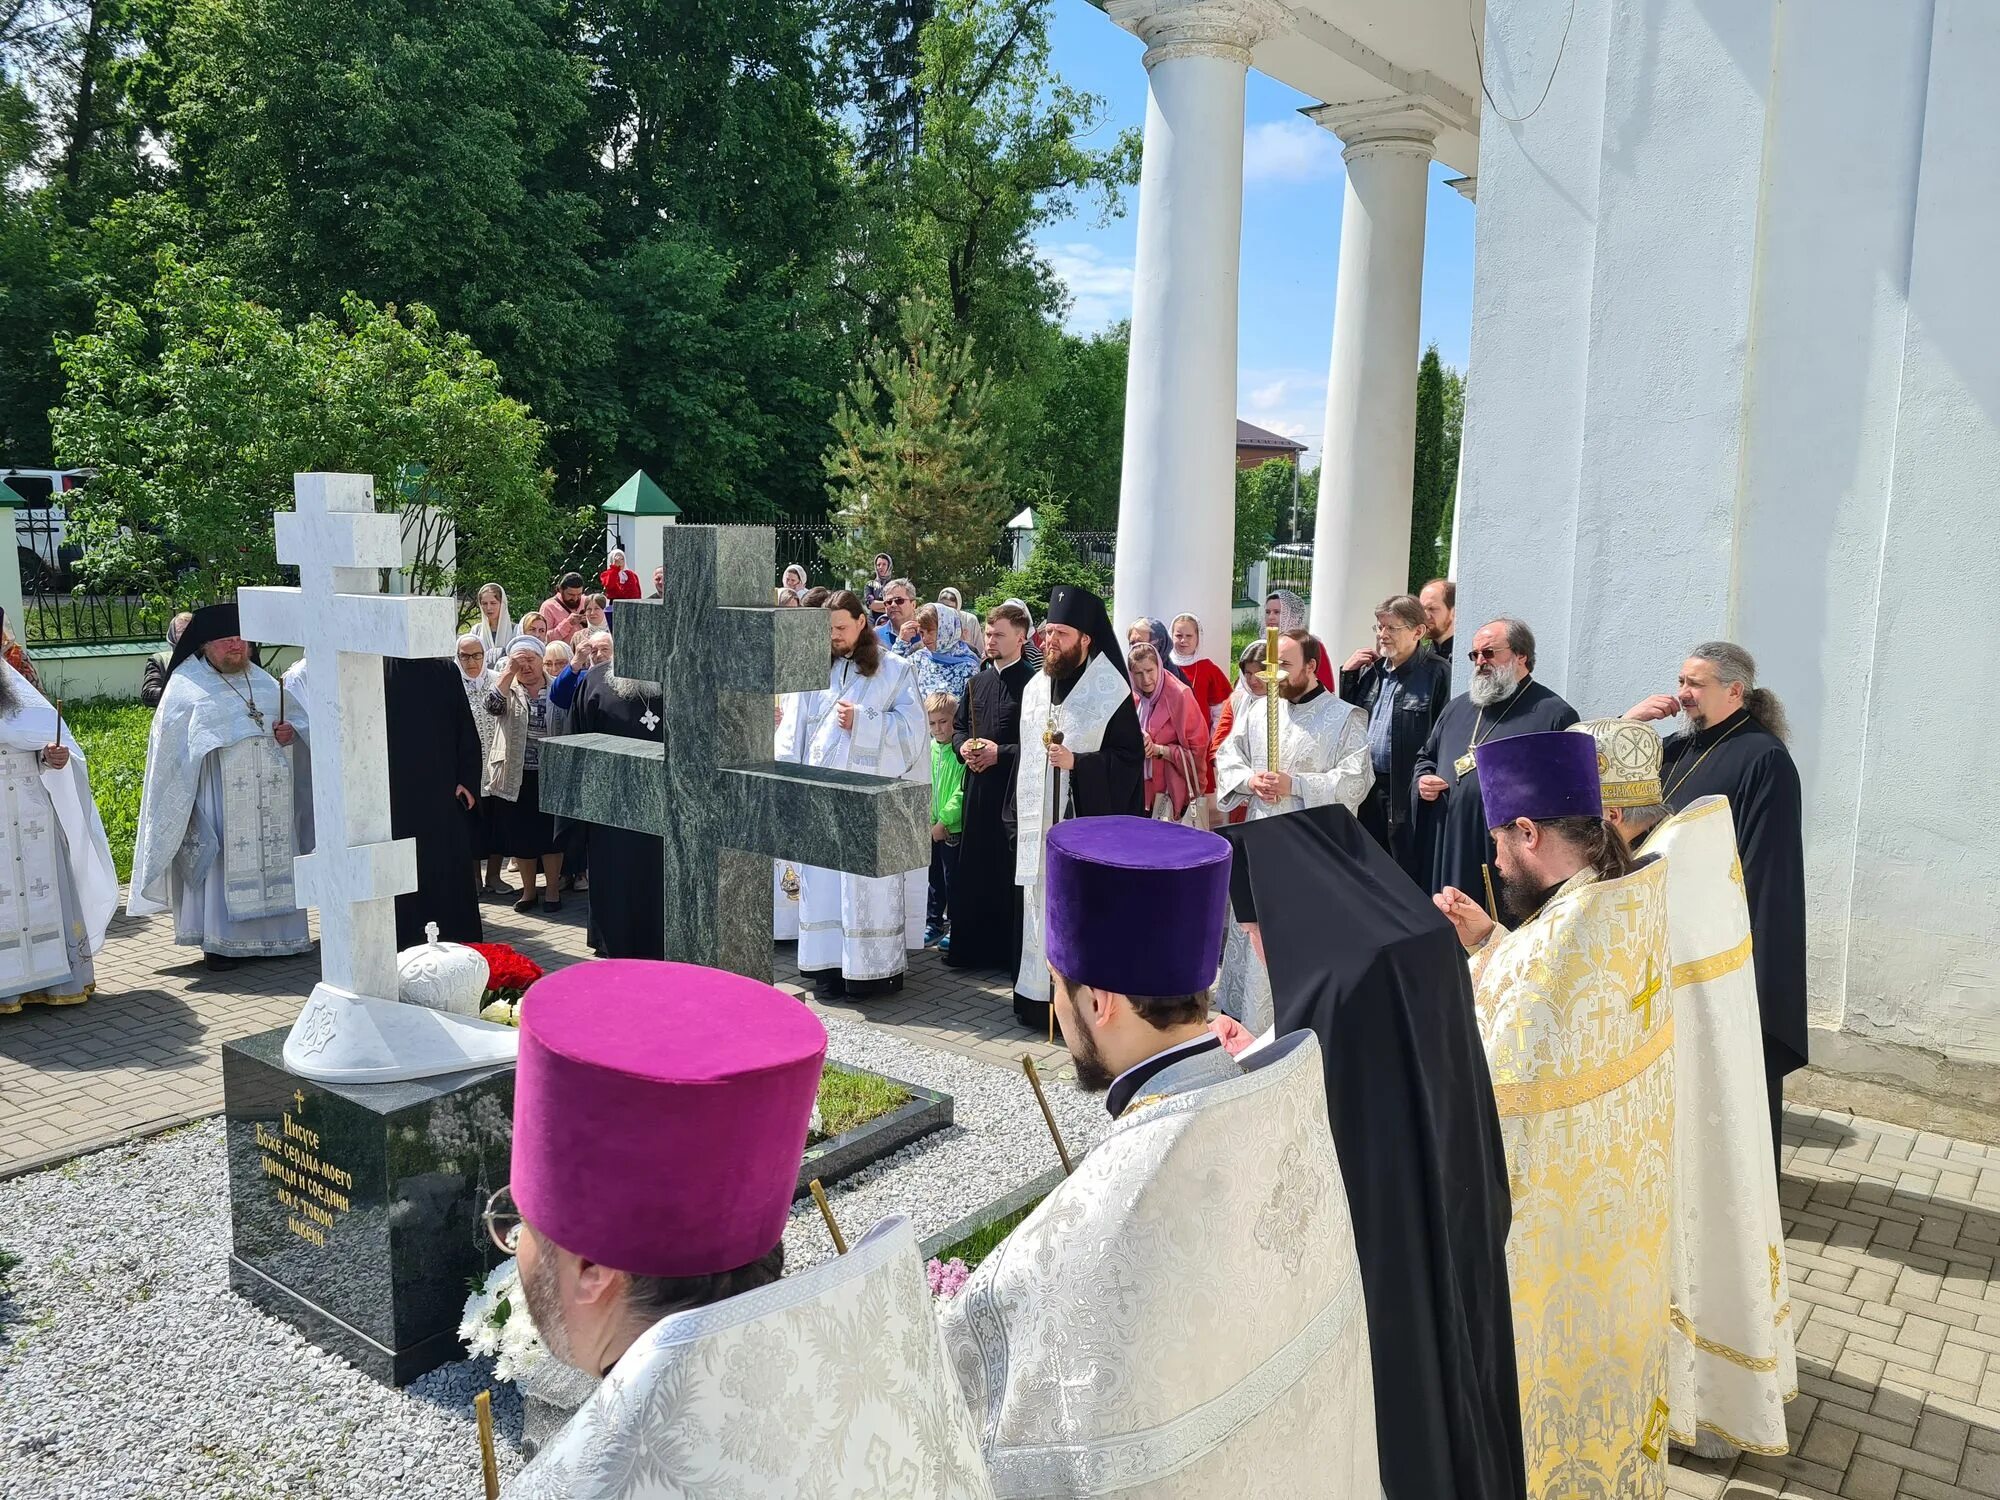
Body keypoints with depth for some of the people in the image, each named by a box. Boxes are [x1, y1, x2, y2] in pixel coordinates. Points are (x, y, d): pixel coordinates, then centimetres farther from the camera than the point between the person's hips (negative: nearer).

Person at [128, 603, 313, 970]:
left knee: (272, 857, 7)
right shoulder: (187, 684, 0)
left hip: (270, 793, 6)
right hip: (219, 794, -5)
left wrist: (290, 730, -1)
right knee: (223, 861, -6)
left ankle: (270, 934, 17)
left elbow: (299, 715, 21)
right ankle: (218, 942, 2)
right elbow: (171, 742, -4)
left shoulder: (263, 680, 16)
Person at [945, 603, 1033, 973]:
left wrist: (1000, 753, -15)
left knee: (1010, 871, -2)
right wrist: (964, 746, 1)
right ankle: (973, 946, 22)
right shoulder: (977, 682, 13)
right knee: (973, 868, 11)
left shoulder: (1032, 683, -8)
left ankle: (1012, 952, 8)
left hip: (1014, 790, -7)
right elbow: (958, 726, 21)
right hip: (977, 786, 7)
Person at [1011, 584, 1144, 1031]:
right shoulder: (1035, 688, 12)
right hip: (1039, 823, 6)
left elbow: (1130, 758, -9)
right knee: (1040, 909, 10)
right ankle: (1039, 998, 20)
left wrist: (1078, 763, -20)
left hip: (1086, 823, -6)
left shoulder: (1110, 691, -8)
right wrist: (1018, 817, 16)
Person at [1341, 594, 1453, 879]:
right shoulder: (1371, 669, 12)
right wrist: (1347, 673, 6)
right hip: (1367, 787, 7)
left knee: (1410, 874, 0)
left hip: (1407, 791, -7)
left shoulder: (1437, 673, -11)